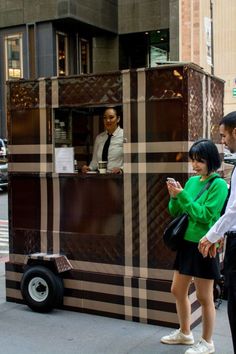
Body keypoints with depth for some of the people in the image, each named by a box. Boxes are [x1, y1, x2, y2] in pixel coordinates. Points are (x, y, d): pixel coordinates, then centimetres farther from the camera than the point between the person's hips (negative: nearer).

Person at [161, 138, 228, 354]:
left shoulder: (219, 184, -12)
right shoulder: (192, 181, 7)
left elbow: (205, 216, -19)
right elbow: (176, 212, 11)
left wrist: (183, 195, -20)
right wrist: (174, 197, -8)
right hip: (186, 242, 7)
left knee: (204, 297, 6)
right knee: (177, 291, 17)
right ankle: (185, 333, 36)